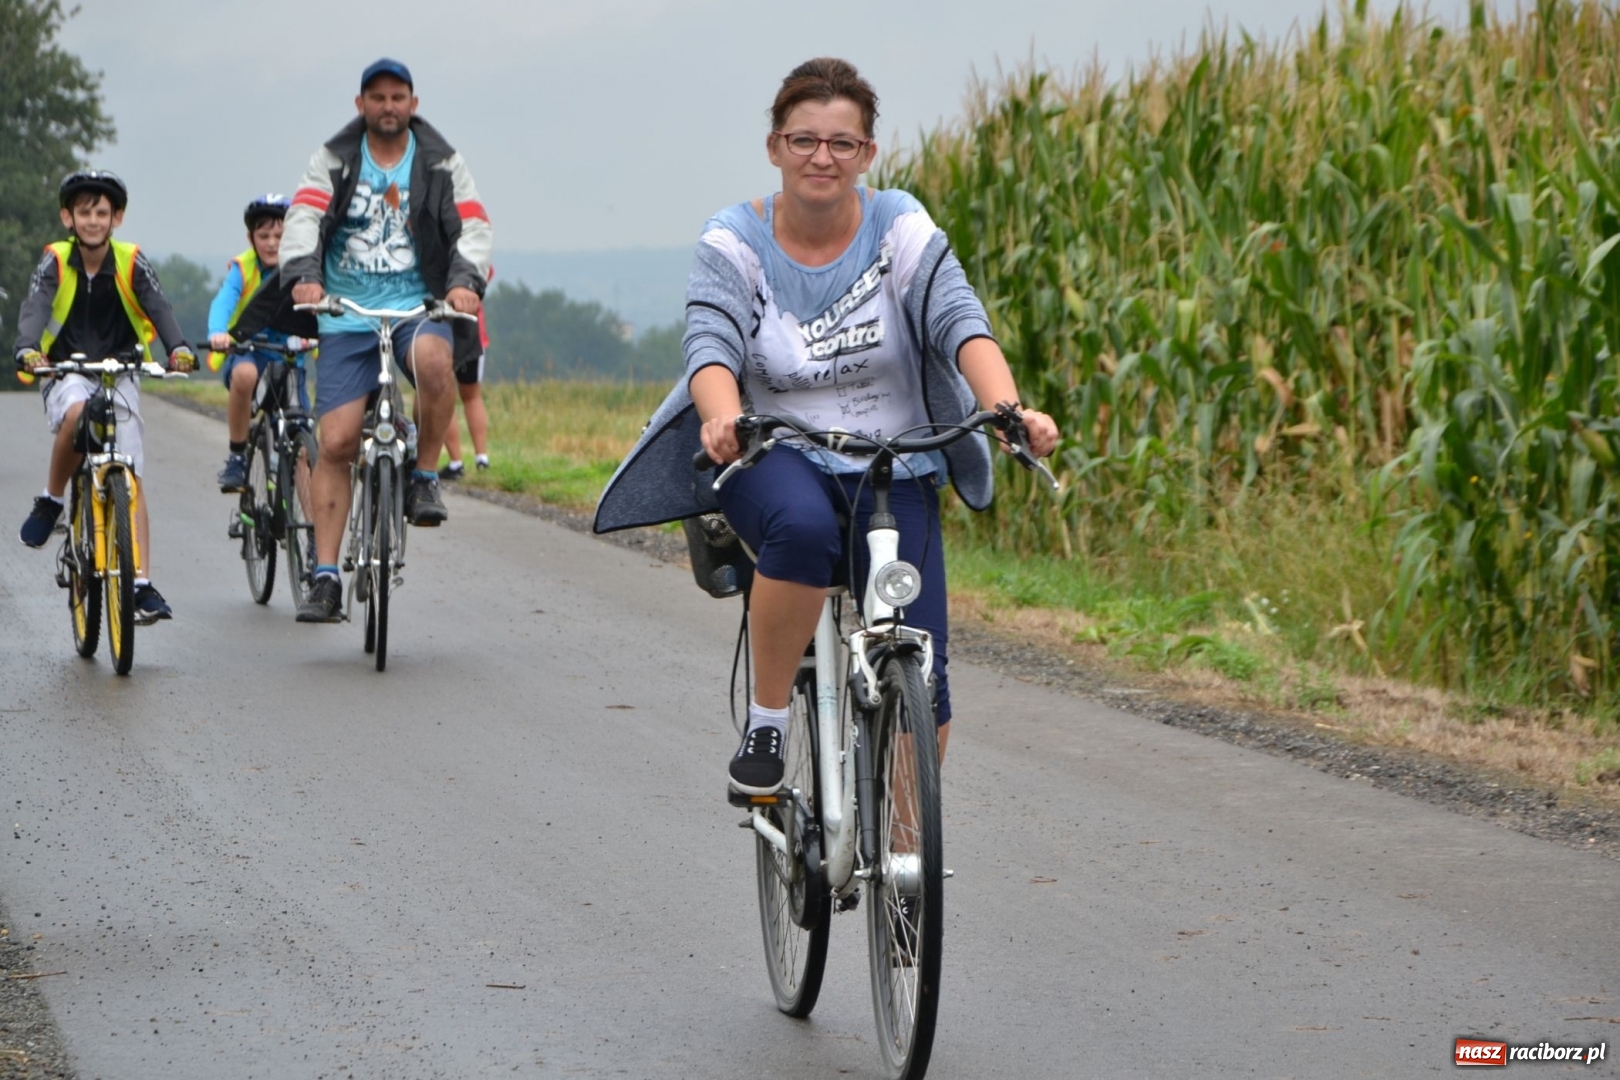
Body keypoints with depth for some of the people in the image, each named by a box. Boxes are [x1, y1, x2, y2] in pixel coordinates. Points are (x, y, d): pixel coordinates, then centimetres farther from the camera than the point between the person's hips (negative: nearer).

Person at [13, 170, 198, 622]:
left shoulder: (131, 262, -6)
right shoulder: (55, 262, -8)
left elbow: (159, 307, -19)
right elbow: (34, 308, -23)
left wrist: (178, 348, -39)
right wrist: (28, 351, -44)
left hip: (118, 373, 2)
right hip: (65, 374, -1)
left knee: (130, 477, -7)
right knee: (76, 412, -37)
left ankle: (142, 583, -7)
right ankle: (51, 500, -13)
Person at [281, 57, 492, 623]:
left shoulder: (441, 163, 6)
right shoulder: (333, 160, 6)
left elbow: (473, 225, -3)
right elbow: (303, 217, -7)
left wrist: (466, 279, -23)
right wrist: (302, 274, -27)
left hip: (417, 305, -1)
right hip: (347, 315, 1)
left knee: (432, 357, -38)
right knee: (335, 443, -8)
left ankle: (424, 478, -15)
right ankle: (325, 579, -2)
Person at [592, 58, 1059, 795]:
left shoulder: (899, 227, -4)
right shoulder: (734, 241, -6)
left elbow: (960, 323, -18)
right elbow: (711, 347, -21)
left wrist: (1008, 411, -38)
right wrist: (723, 421, -44)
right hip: (773, 457, -1)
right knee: (803, 528, -39)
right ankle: (765, 722, -18)